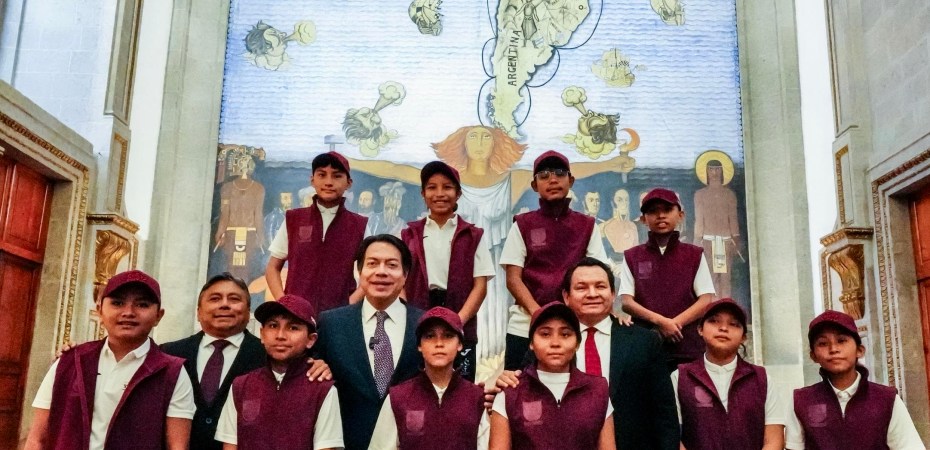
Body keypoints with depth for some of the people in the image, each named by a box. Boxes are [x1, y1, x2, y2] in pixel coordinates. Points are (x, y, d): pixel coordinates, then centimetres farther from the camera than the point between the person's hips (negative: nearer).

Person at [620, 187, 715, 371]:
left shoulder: (694, 255, 9)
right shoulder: (632, 257, 9)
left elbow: (707, 300, 2)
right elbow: (626, 301, 1)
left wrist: (675, 322, -12)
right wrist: (660, 321, -14)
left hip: (687, 344, 0)